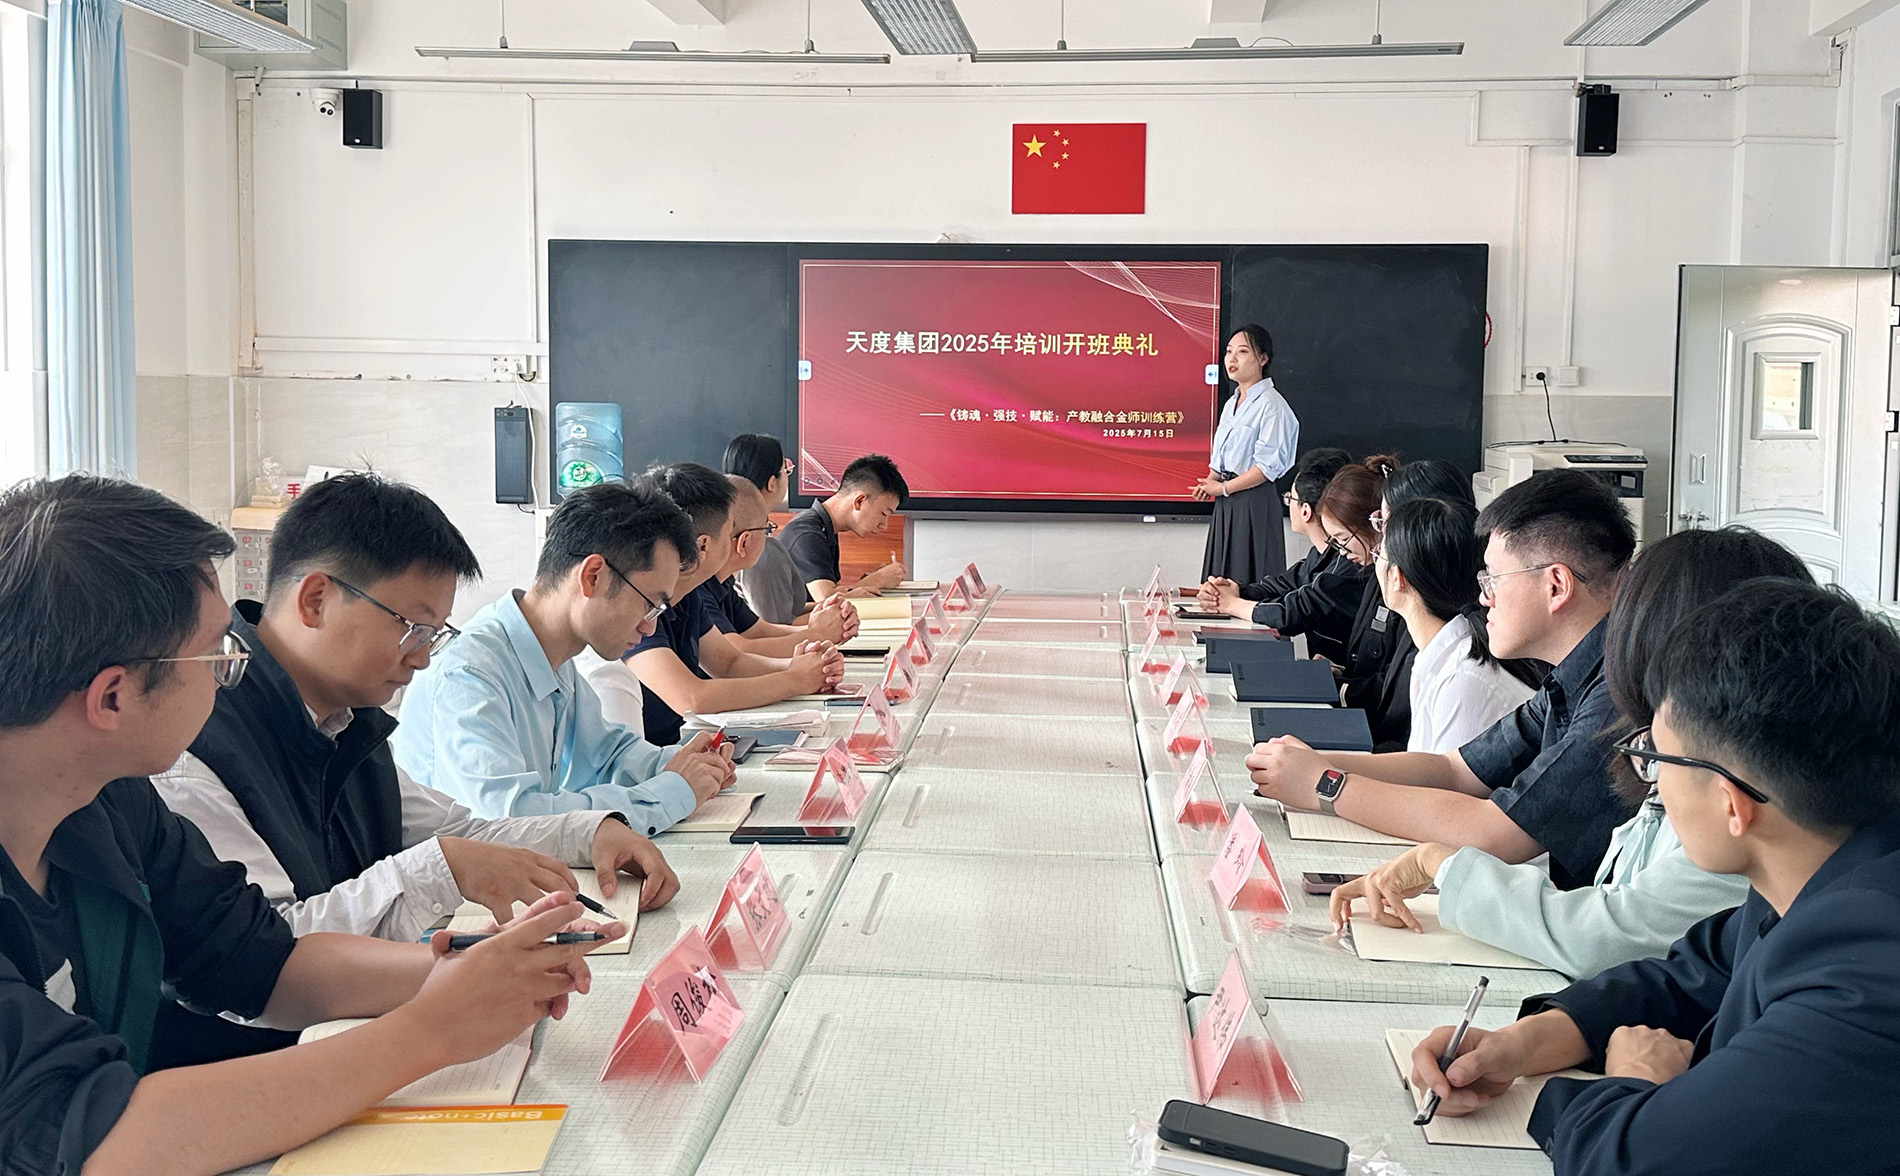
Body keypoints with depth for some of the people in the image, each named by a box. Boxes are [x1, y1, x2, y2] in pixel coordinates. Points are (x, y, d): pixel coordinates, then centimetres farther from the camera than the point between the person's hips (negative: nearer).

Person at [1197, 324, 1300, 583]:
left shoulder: (1271, 404, -12)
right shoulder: (1231, 403, 15)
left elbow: (1269, 465, -17)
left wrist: (1223, 487, -13)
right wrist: (1209, 484, 0)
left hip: (1254, 502, -8)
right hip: (1226, 504, 8)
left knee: (1247, 579, -6)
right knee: (1220, 580, 8)